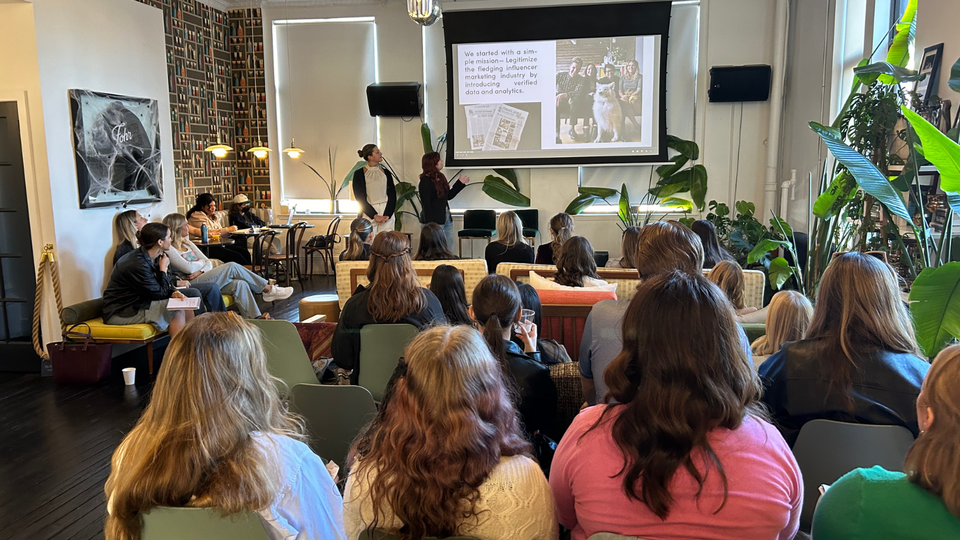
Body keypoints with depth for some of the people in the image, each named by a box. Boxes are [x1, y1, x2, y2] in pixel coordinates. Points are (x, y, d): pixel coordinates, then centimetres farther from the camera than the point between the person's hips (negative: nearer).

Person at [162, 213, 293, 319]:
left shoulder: (187, 243, 22)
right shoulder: (169, 249, -4)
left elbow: (208, 262, 15)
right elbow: (189, 268, -16)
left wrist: (201, 271, -7)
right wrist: (201, 263, 5)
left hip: (203, 278, 8)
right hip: (191, 285, -8)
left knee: (240, 284, -20)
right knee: (231, 267, -22)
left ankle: (255, 320, -28)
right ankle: (268, 289, -13)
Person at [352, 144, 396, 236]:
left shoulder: (386, 172, 12)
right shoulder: (359, 173, 3)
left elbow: (392, 196, 7)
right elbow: (360, 198, -3)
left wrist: (387, 215, -8)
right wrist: (374, 215, -11)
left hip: (387, 215, 3)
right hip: (368, 214, -3)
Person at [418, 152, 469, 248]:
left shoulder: (440, 177, 10)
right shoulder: (426, 181, -14)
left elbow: (448, 196, 21)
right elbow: (426, 204, -17)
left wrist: (460, 183, 16)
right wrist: (430, 225, -20)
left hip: (446, 218, 8)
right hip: (434, 221, -8)